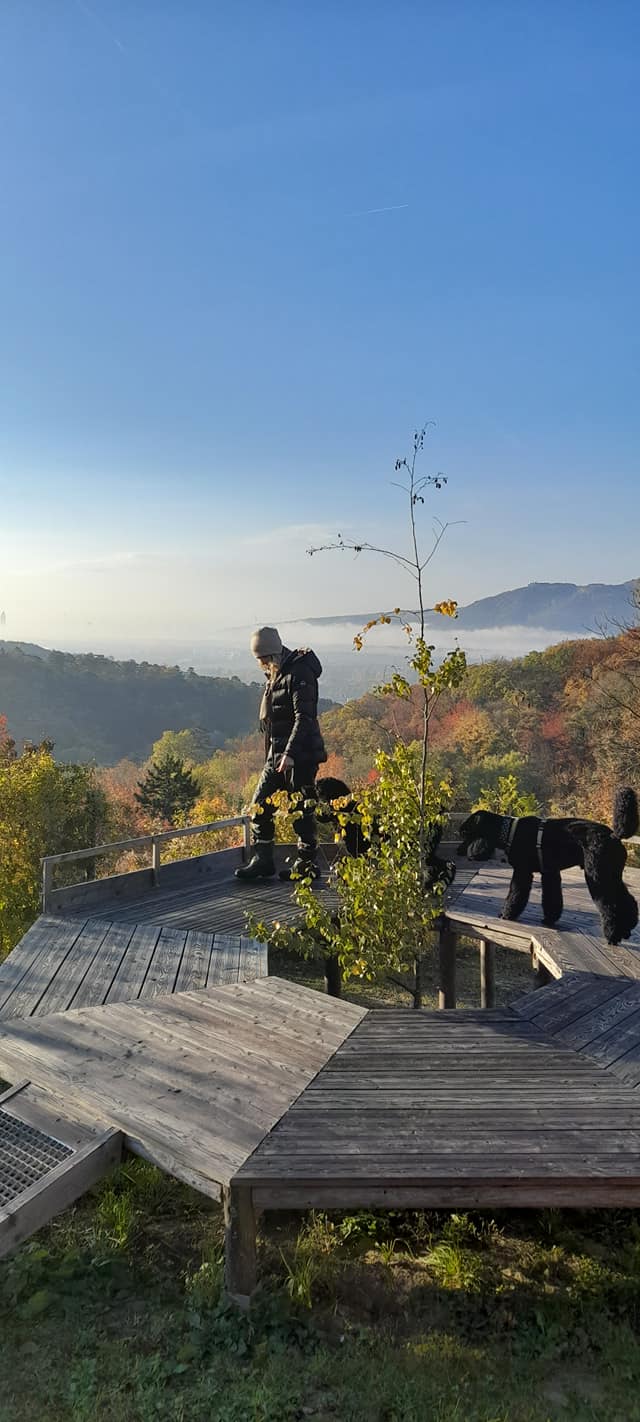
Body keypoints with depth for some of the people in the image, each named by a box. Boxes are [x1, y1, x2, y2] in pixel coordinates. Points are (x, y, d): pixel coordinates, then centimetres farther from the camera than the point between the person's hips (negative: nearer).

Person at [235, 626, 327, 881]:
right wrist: (270, 756, 20)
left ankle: (306, 864, 9)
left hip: (300, 755, -9)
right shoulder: (275, 676, 16)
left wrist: (290, 753, -28)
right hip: (277, 755, 9)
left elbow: (304, 717, -21)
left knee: (302, 810, -1)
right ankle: (262, 860, 16)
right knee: (260, 805, 8)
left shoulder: (299, 674, -13)